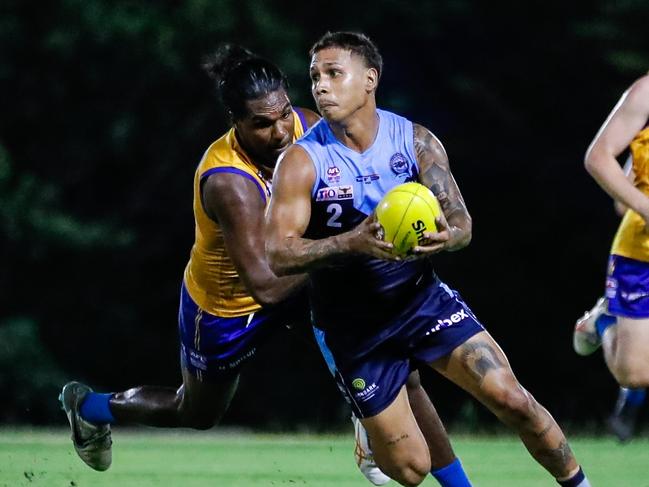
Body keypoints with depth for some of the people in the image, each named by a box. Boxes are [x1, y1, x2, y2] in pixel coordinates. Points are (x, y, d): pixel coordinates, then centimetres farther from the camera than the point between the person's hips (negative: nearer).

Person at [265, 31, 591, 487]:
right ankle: (370, 431, 34)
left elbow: (462, 223, -6)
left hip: (422, 298, 2)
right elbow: (279, 256, -22)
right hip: (353, 326, -2)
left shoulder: (416, 141, -7)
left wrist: (446, 235, -32)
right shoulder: (303, 161, -15)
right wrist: (353, 242, -38)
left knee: (512, 400, -12)